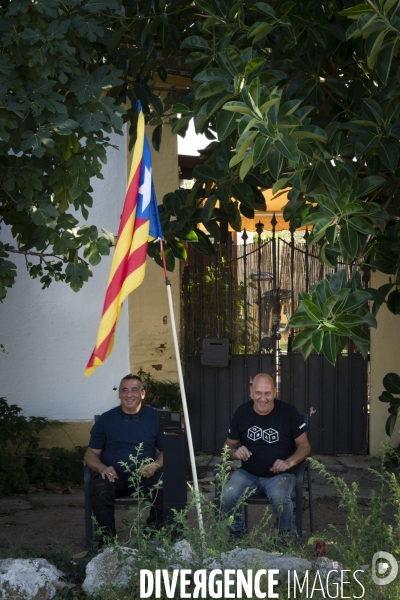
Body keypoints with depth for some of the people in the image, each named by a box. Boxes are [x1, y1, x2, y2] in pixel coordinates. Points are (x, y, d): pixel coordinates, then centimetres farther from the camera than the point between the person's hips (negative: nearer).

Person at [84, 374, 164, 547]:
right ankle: (107, 539, -20)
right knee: (99, 489, -35)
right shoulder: (106, 419, 9)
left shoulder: (154, 417, 9)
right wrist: (102, 468, -14)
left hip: (145, 476, 0)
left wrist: (155, 465, -14)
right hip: (113, 475, 0)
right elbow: (90, 454, 9)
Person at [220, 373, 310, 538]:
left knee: (279, 497, -36)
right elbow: (230, 444, 12)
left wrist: (289, 462, -19)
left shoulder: (289, 412, -6)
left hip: (279, 474, -2)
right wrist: (235, 452, -12)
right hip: (248, 474, 2)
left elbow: (304, 445, 0)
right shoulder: (242, 413, 1)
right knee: (227, 495, -27)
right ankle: (237, 535, 1)